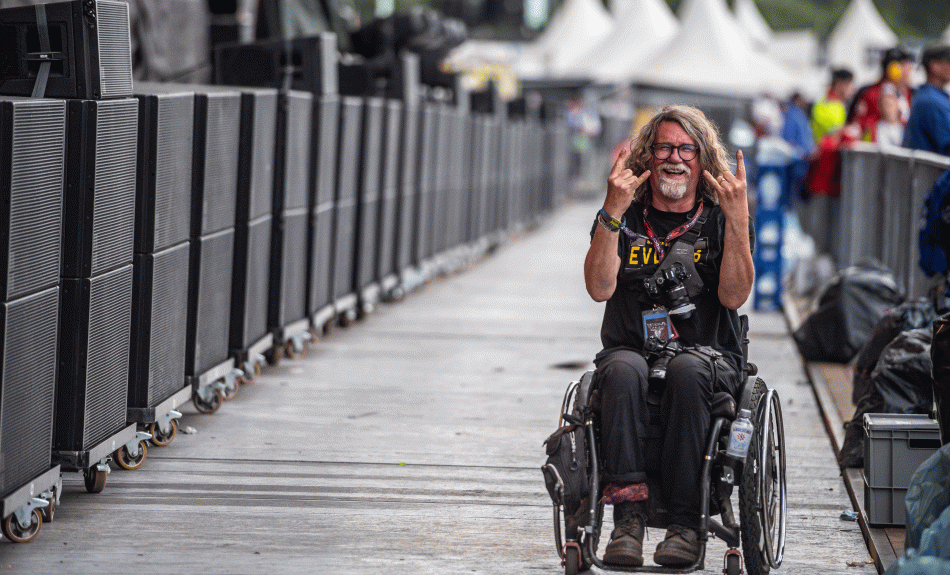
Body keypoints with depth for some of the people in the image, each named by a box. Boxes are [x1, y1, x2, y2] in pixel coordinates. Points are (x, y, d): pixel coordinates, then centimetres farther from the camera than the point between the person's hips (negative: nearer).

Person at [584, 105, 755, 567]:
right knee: (623, 370, -35)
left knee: (687, 370, -36)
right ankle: (628, 515, -39)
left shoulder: (721, 220, 9)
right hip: (629, 350, 1)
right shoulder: (622, 219, 11)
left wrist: (738, 217, -16)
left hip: (709, 355, -1)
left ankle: (685, 521, -34)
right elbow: (600, 288, -6)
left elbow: (734, 295, -8)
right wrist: (613, 213, -14)